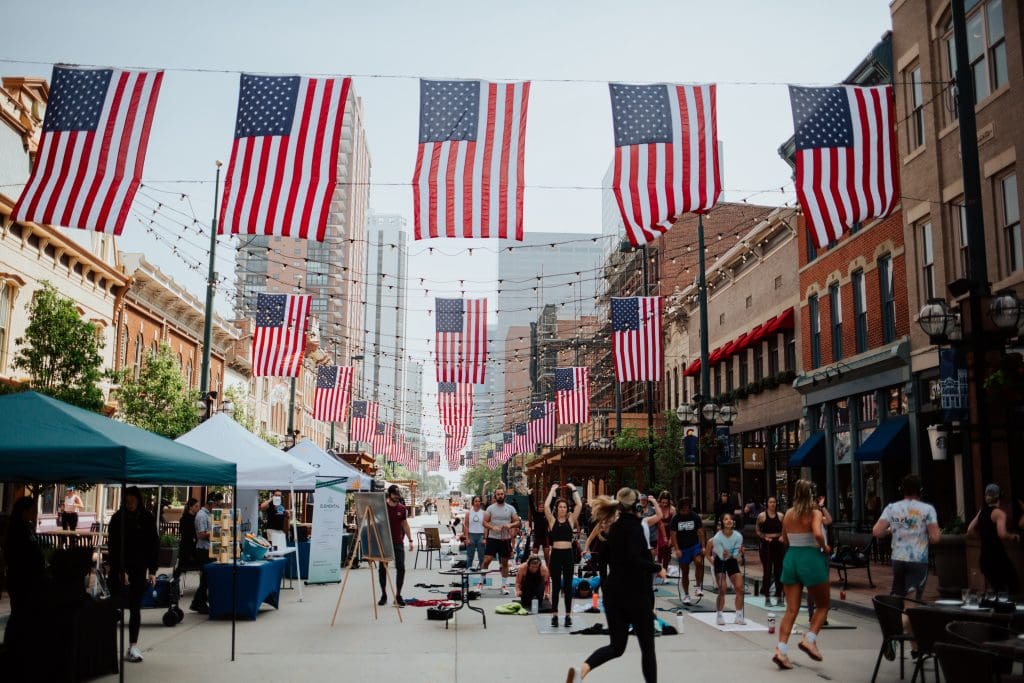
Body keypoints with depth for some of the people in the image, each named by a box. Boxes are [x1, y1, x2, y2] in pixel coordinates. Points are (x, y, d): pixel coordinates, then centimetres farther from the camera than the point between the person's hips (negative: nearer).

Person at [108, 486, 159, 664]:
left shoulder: (147, 518, -1)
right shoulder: (117, 518, -4)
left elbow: (154, 544, 2)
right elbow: (113, 547, -7)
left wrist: (152, 571, -3)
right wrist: (120, 571, -14)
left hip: (139, 569, 1)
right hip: (119, 568, -1)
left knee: (135, 607, 2)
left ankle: (133, 647, 4)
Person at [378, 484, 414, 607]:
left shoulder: (402, 509, 5)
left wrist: (410, 540, 7)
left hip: (398, 542, 2)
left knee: (401, 568, -6)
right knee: (382, 568, 4)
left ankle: (398, 595, 3)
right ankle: (384, 595, 17)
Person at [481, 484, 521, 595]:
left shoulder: (510, 508, 3)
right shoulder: (490, 508, 0)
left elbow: (518, 523, 3)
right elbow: (484, 522, -2)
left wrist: (510, 525, -17)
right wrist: (493, 527, -19)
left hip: (506, 539, 1)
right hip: (492, 538, -1)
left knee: (505, 562, 8)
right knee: (487, 560, -8)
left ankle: (504, 585, 17)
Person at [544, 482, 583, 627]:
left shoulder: (571, 520, 5)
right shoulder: (552, 520, 4)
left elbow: (579, 505, -5)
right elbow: (546, 505, -9)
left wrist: (573, 489, -1)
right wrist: (553, 490, -2)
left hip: (568, 554, 0)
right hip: (556, 554, 0)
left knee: (568, 585, 5)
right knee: (555, 585, 5)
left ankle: (568, 615, 11)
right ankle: (554, 615, 11)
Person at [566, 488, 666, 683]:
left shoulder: (614, 526, 10)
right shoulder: (634, 525, -14)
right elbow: (635, 560, -25)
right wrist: (658, 569, -12)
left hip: (613, 592, 7)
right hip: (635, 593, -7)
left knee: (616, 646, 10)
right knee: (647, 647, 8)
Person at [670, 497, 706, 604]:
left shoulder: (695, 517, -3)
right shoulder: (675, 519, -4)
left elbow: (700, 532, -2)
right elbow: (673, 535, -4)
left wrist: (703, 546, -9)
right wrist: (677, 549, -13)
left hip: (695, 545, -1)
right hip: (682, 548, 1)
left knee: (698, 562, -27)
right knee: (684, 572, 6)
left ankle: (698, 586, -15)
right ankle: (686, 595, 17)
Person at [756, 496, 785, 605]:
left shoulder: (780, 516, 4)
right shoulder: (762, 516, -2)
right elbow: (757, 530, 3)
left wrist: (782, 537, -6)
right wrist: (764, 537, -11)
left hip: (778, 544, 2)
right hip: (767, 546, -2)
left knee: (778, 571, 6)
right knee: (767, 571, 1)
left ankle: (779, 597, 14)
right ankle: (767, 597, 8)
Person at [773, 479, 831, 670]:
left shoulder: (789, 513, 7)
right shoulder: (815, 513, -8)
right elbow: (818, 534, -25)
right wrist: (824, 547, -7)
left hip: (791, 557, 5)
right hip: (811, 559, -5)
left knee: (791, 610, 6)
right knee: (823, 605, 15)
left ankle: (781, 650, -5)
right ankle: (809, 639, -2)